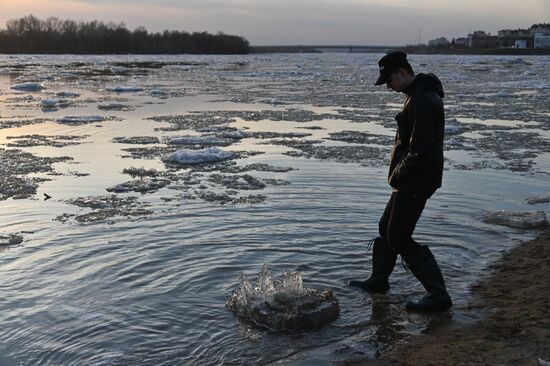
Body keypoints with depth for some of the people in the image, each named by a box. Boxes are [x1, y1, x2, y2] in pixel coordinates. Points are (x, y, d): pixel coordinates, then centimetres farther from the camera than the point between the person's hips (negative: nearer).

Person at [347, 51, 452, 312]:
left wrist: (398, 174, -13)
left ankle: (437, 294, -1)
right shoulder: (419, 95, 13)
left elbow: (420, 150, -27)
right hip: (410, 180, 11)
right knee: (386, 227, 20)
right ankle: (378, 281, 36)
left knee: (399, 237, -5)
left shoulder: (422, 100, -21)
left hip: (415, 182, -11)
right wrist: (398, 174, 12)